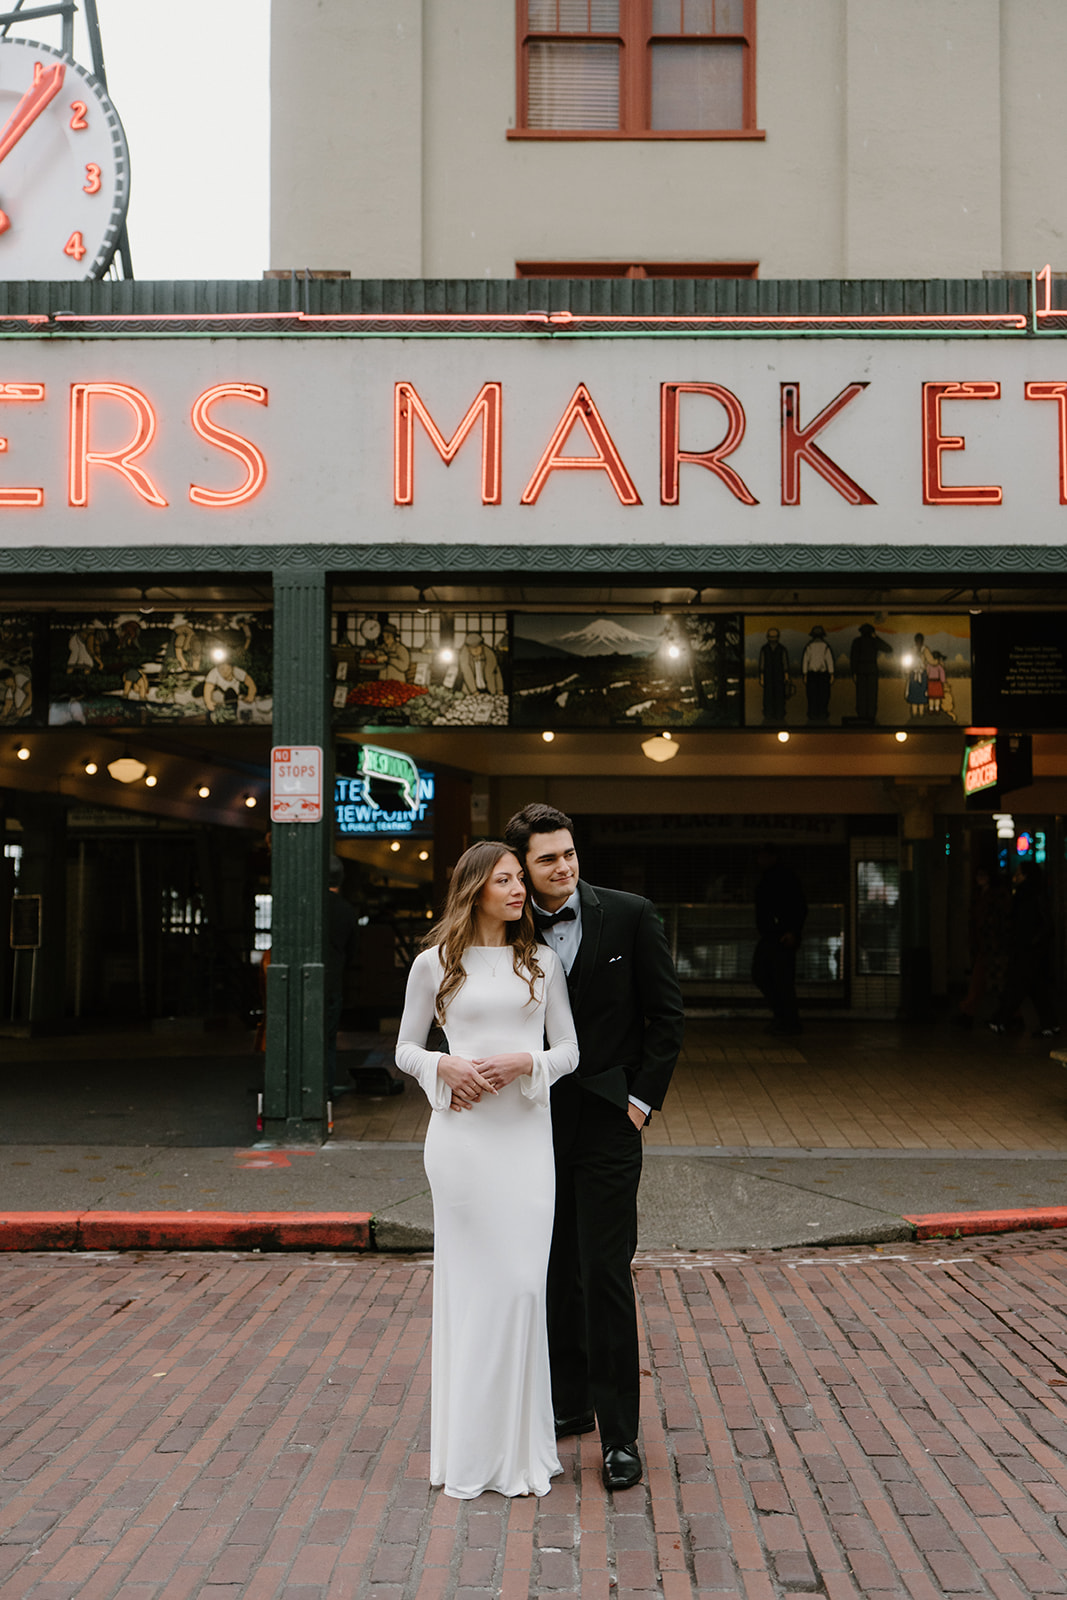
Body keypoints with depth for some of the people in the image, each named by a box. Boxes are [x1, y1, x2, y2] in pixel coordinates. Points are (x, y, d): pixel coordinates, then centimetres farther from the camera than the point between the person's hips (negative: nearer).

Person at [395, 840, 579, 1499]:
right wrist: (446, 1066, -10)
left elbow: (569, 1051, 8)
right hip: (463, 1135, -1)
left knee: (523, 1282, 1)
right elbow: (406, 1049, 9)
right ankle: (470, 1446, 14)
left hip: (527, 1131, 2)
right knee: (471, 1282, 2)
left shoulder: (542, 962, 8)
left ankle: (520, 1443, 14)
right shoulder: (435, 964, 3)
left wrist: (523, 1061, -11)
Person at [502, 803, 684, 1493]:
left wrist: (642, 1100, -6)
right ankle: (569, 1403, 29)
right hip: (538, 1125, 4)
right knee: (556, 1273, 13)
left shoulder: (630, 916, -5)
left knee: (606, 1275, -5)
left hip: (606, 1124, -4)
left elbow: (667, 1015, -2)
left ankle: (620, 1435, 4)